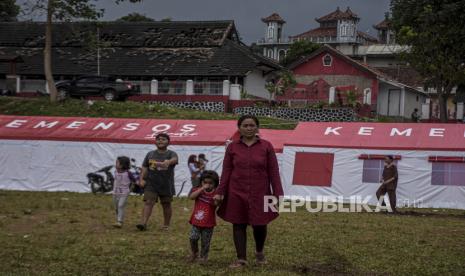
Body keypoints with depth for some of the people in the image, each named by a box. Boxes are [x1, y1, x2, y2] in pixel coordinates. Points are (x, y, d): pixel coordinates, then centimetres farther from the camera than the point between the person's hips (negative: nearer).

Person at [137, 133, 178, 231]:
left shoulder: (171, 154, -2)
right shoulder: (150, 154, 9)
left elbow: (174, 159, -26)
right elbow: (144, 168, 12)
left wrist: (168, 162, -49)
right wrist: (142, 179, -2)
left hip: (166, 185, -1)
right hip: (151, 184, 1)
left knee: (166, 205, 9)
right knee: (148, 202, -12)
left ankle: (166, 225, 22)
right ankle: (143, 223, -22)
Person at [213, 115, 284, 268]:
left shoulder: (266, 146, -1)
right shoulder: (232, 147, 2)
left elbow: (273, 172, -1)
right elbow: (226, 171, 4)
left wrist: (278, 194, -5)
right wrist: (220, 192, -2)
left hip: (260, 194, -1)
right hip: (237, 193, 1)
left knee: (260, 225, 6)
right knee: (239, 225, 4)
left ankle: (259, 252, 33)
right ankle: (241, 258, 14)